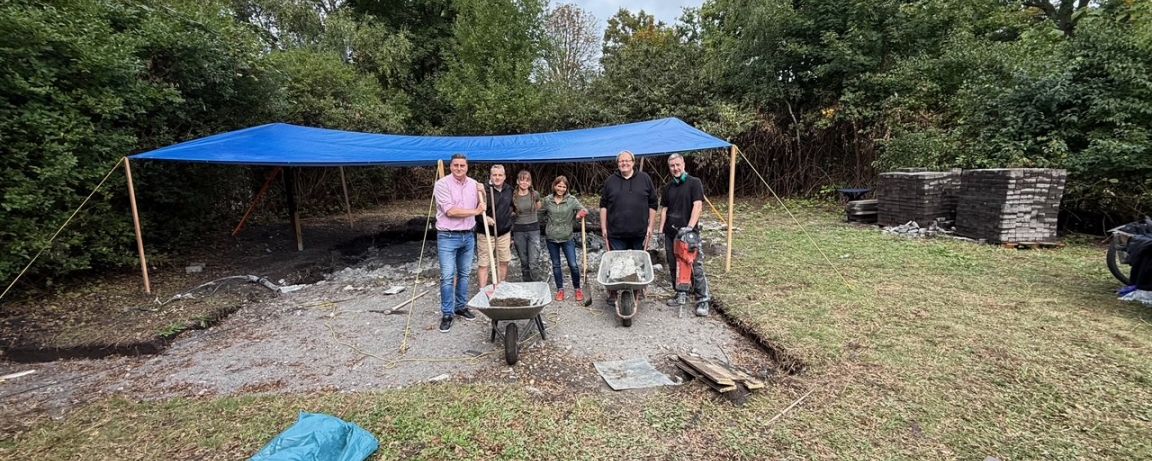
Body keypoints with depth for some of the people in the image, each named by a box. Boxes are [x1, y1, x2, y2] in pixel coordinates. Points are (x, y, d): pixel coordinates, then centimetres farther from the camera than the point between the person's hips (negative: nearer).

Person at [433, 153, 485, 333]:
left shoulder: (473, 183, 6)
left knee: (464, 274, 14)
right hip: (448, 237, -5)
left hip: (468, 236, 5)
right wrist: (474, 211, -11)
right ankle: (447, 314, 7)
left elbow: (482, 207, 14)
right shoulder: (442, 184, -10)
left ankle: (461, 306, 28)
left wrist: (482, 193, -5)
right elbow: (450, 211, -18)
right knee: (447, 276, -5)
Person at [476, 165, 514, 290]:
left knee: (504, 262, 14)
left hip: (504, 233, 5)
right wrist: (484, 218, -30)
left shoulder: (509, 190, 6)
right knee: (483, 264, -1)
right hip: (486, 234, -5)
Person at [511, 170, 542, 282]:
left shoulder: (535, 195, -4)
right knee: (524, 261, 8)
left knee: (533, 261, -7)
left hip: (533, 229, 0)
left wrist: (528, 213, 8)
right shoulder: (513, 196, -5)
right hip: (519, 230, 0)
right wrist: (516, 213, -5)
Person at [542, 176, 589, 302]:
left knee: (573, 265, -3)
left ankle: (577, 289, 18)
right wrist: (549, 226, 8)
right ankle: (560, 290, 25)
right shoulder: (547, 200, 0)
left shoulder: (572, 200, -5)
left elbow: (583, 210, -8)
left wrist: (581, 214, -30)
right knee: (556, 265, 12)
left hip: (567, 238, -2)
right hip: (551, 238, 2)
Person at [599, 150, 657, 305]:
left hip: (639, 233, 1)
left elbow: (652, 204, 6)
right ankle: (613, 293, 16)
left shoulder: (645, 179, 5)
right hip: (616, 233, 0)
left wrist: (650, 226, 2)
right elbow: (603, 205, 7)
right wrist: (603, 228, 3)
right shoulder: (610, 181, 5)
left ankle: (639, 289, 28)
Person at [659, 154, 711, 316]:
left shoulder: (694, 183, -3)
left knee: (696, 266, -6)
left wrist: (690, 226, -24)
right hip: (671, 232, 6)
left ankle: (703, 299, 0)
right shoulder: (668, 188, 14)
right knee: (673, 265, 11)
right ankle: (681, 294, 24)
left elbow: (697, 205, -13)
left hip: (689, 232, -6)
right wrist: (661, 230, 8)